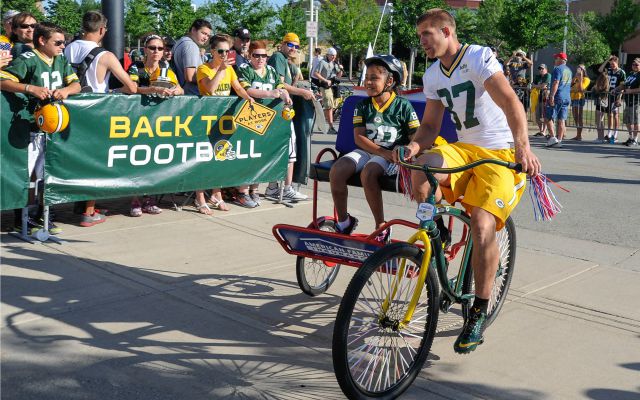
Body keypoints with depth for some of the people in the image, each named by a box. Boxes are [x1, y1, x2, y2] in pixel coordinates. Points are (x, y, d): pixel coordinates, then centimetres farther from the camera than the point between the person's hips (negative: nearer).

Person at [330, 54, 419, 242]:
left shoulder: (403, 105, -3)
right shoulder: (363, 106, 6)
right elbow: (359, 137, -2)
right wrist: (383, 152, -16)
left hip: (392, 153, -4)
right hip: (366, 150, 4)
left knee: (368, 173, -35)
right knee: (337, 170, -22)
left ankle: (381, 227, -19)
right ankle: (343, 221, -3)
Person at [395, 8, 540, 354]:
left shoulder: (479, 57, -10)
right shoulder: (432, 76, 10)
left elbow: (510, 101, -24)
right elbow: (431, 124, 9)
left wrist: (522, 145, -40)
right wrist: (415, 145, -14)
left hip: (501, 153, -5)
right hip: (464, 150, 5)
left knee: (482, 227, -22)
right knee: (423, 165, -29)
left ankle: (479, 312, -6)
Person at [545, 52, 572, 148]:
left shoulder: (558, 69, -10)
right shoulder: (569, 70, 18)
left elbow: (555, 83, -19)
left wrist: (552, 96, -22)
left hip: (557, 97, -8)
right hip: (567, 98, 8)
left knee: (548, 118, -2)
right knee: (561, 120, 6)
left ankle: (553, 138, -12)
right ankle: (559, 140, 5)